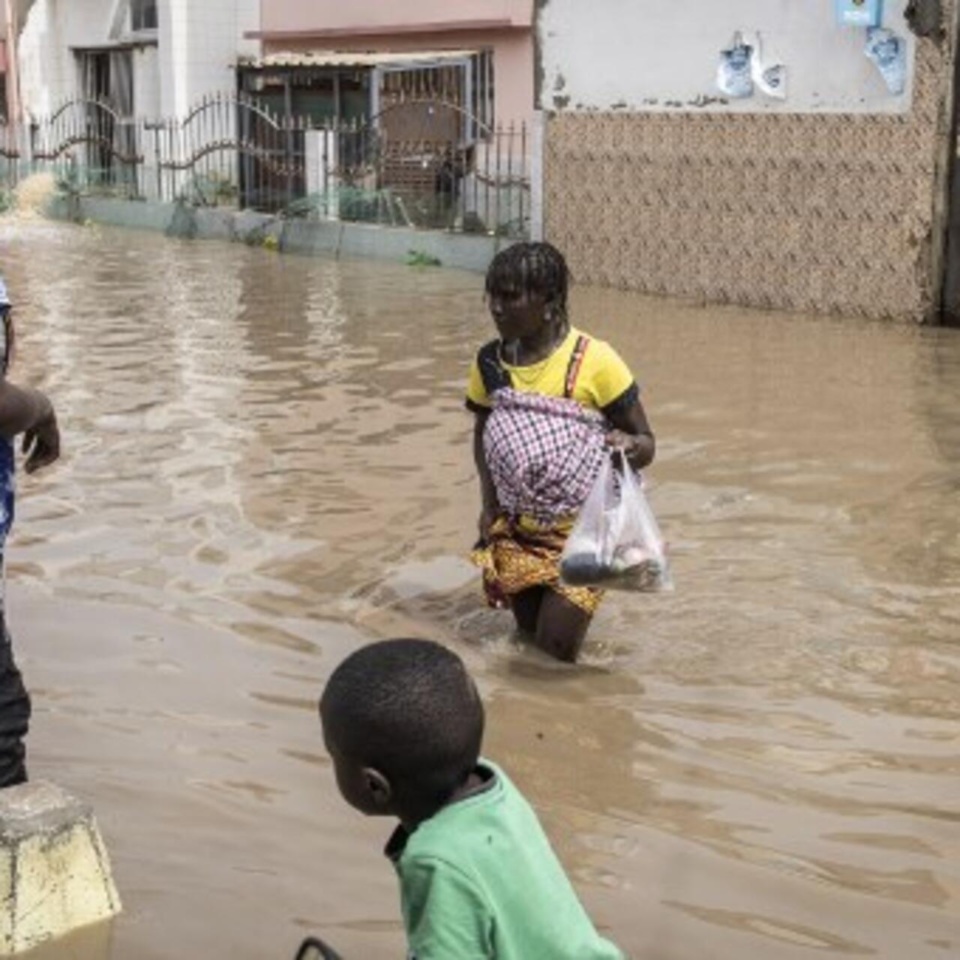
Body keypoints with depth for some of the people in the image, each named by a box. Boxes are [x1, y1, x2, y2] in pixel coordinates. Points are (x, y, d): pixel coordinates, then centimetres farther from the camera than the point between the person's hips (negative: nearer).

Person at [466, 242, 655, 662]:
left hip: (579, 532, -4)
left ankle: (571, 602, 24)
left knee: (558, 647, -4)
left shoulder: (594, 361, -17)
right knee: (529, 633, 14)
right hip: (516, 530, 4)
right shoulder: (491, 363, -4)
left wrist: (629, 446, -32)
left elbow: (646, 443, -9)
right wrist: (489, 502, 0)